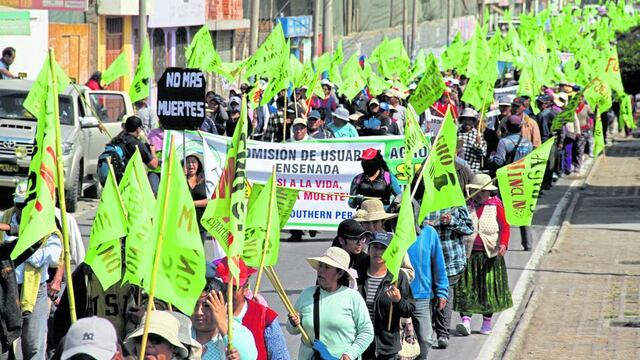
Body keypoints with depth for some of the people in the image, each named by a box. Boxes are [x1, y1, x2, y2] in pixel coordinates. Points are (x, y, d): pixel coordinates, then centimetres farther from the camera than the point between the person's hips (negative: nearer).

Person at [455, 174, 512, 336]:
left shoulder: (496, 205, 3)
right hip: (469, 254, 0)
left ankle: (487, 322, 18)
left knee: (489, 288, 6)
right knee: (466, 287, -9)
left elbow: (504, 227, 1)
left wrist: (503, 244, -15)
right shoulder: (467, 205, 5)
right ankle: (466, 320, -14)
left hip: (490, 255, 0)